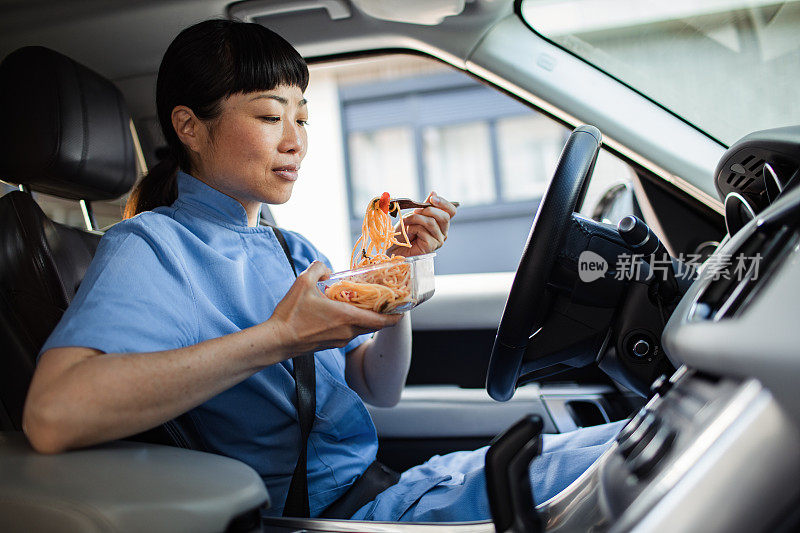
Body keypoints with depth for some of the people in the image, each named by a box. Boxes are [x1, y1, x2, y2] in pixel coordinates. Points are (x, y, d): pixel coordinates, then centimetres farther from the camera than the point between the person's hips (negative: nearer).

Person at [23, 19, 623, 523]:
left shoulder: (293, 249, 11)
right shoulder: (149, 247, -12)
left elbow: (380, 390, 10)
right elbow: (53, 414, -31)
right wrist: (279, 338, -28)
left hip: (384, 486, 8)